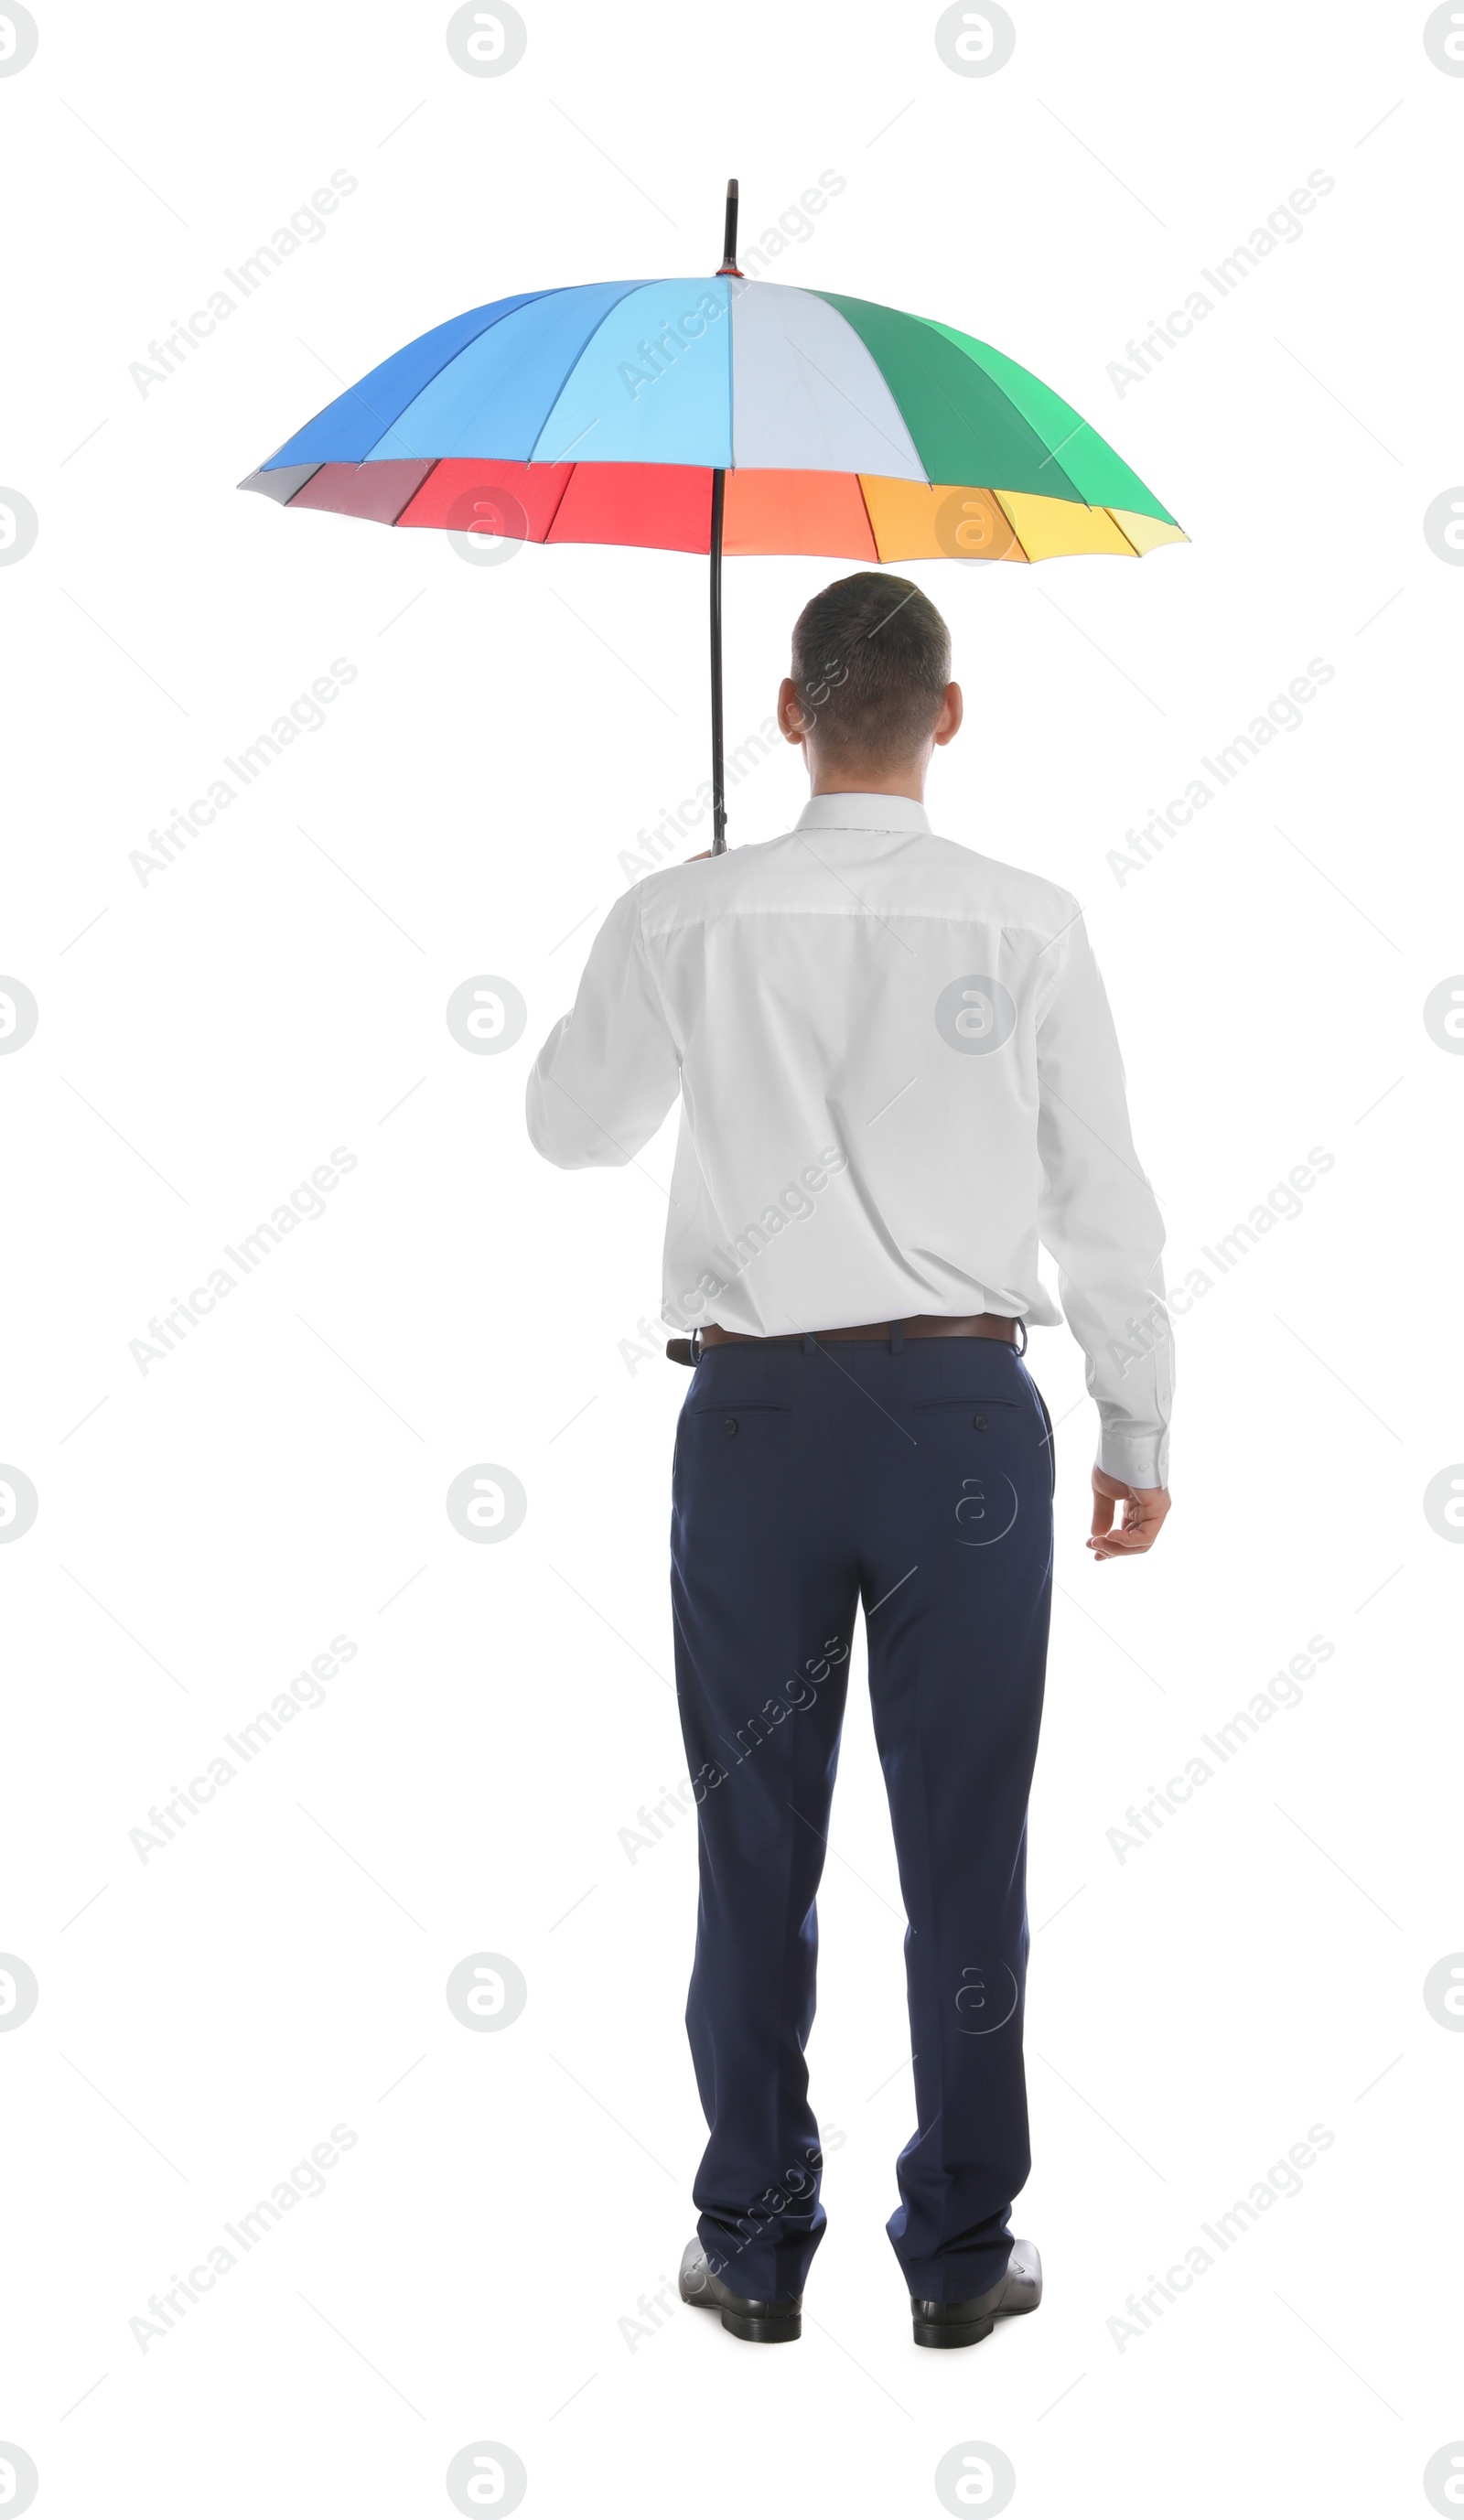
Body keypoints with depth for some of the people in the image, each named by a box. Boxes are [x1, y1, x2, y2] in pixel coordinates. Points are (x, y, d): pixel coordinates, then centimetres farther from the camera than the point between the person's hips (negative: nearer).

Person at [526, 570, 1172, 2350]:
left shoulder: (683, 920, -2)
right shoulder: (1029, 927, -4)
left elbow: (572, 1125, 14)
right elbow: (1104, 1201, 0)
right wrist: (1137, 1431, 10)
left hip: (756, 1415, 1)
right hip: (965, 1408, 0)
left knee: (757, 1849, 10)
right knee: (964, 1850, 8)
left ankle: (755, 2251, 19)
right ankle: (961, 2252, 16)